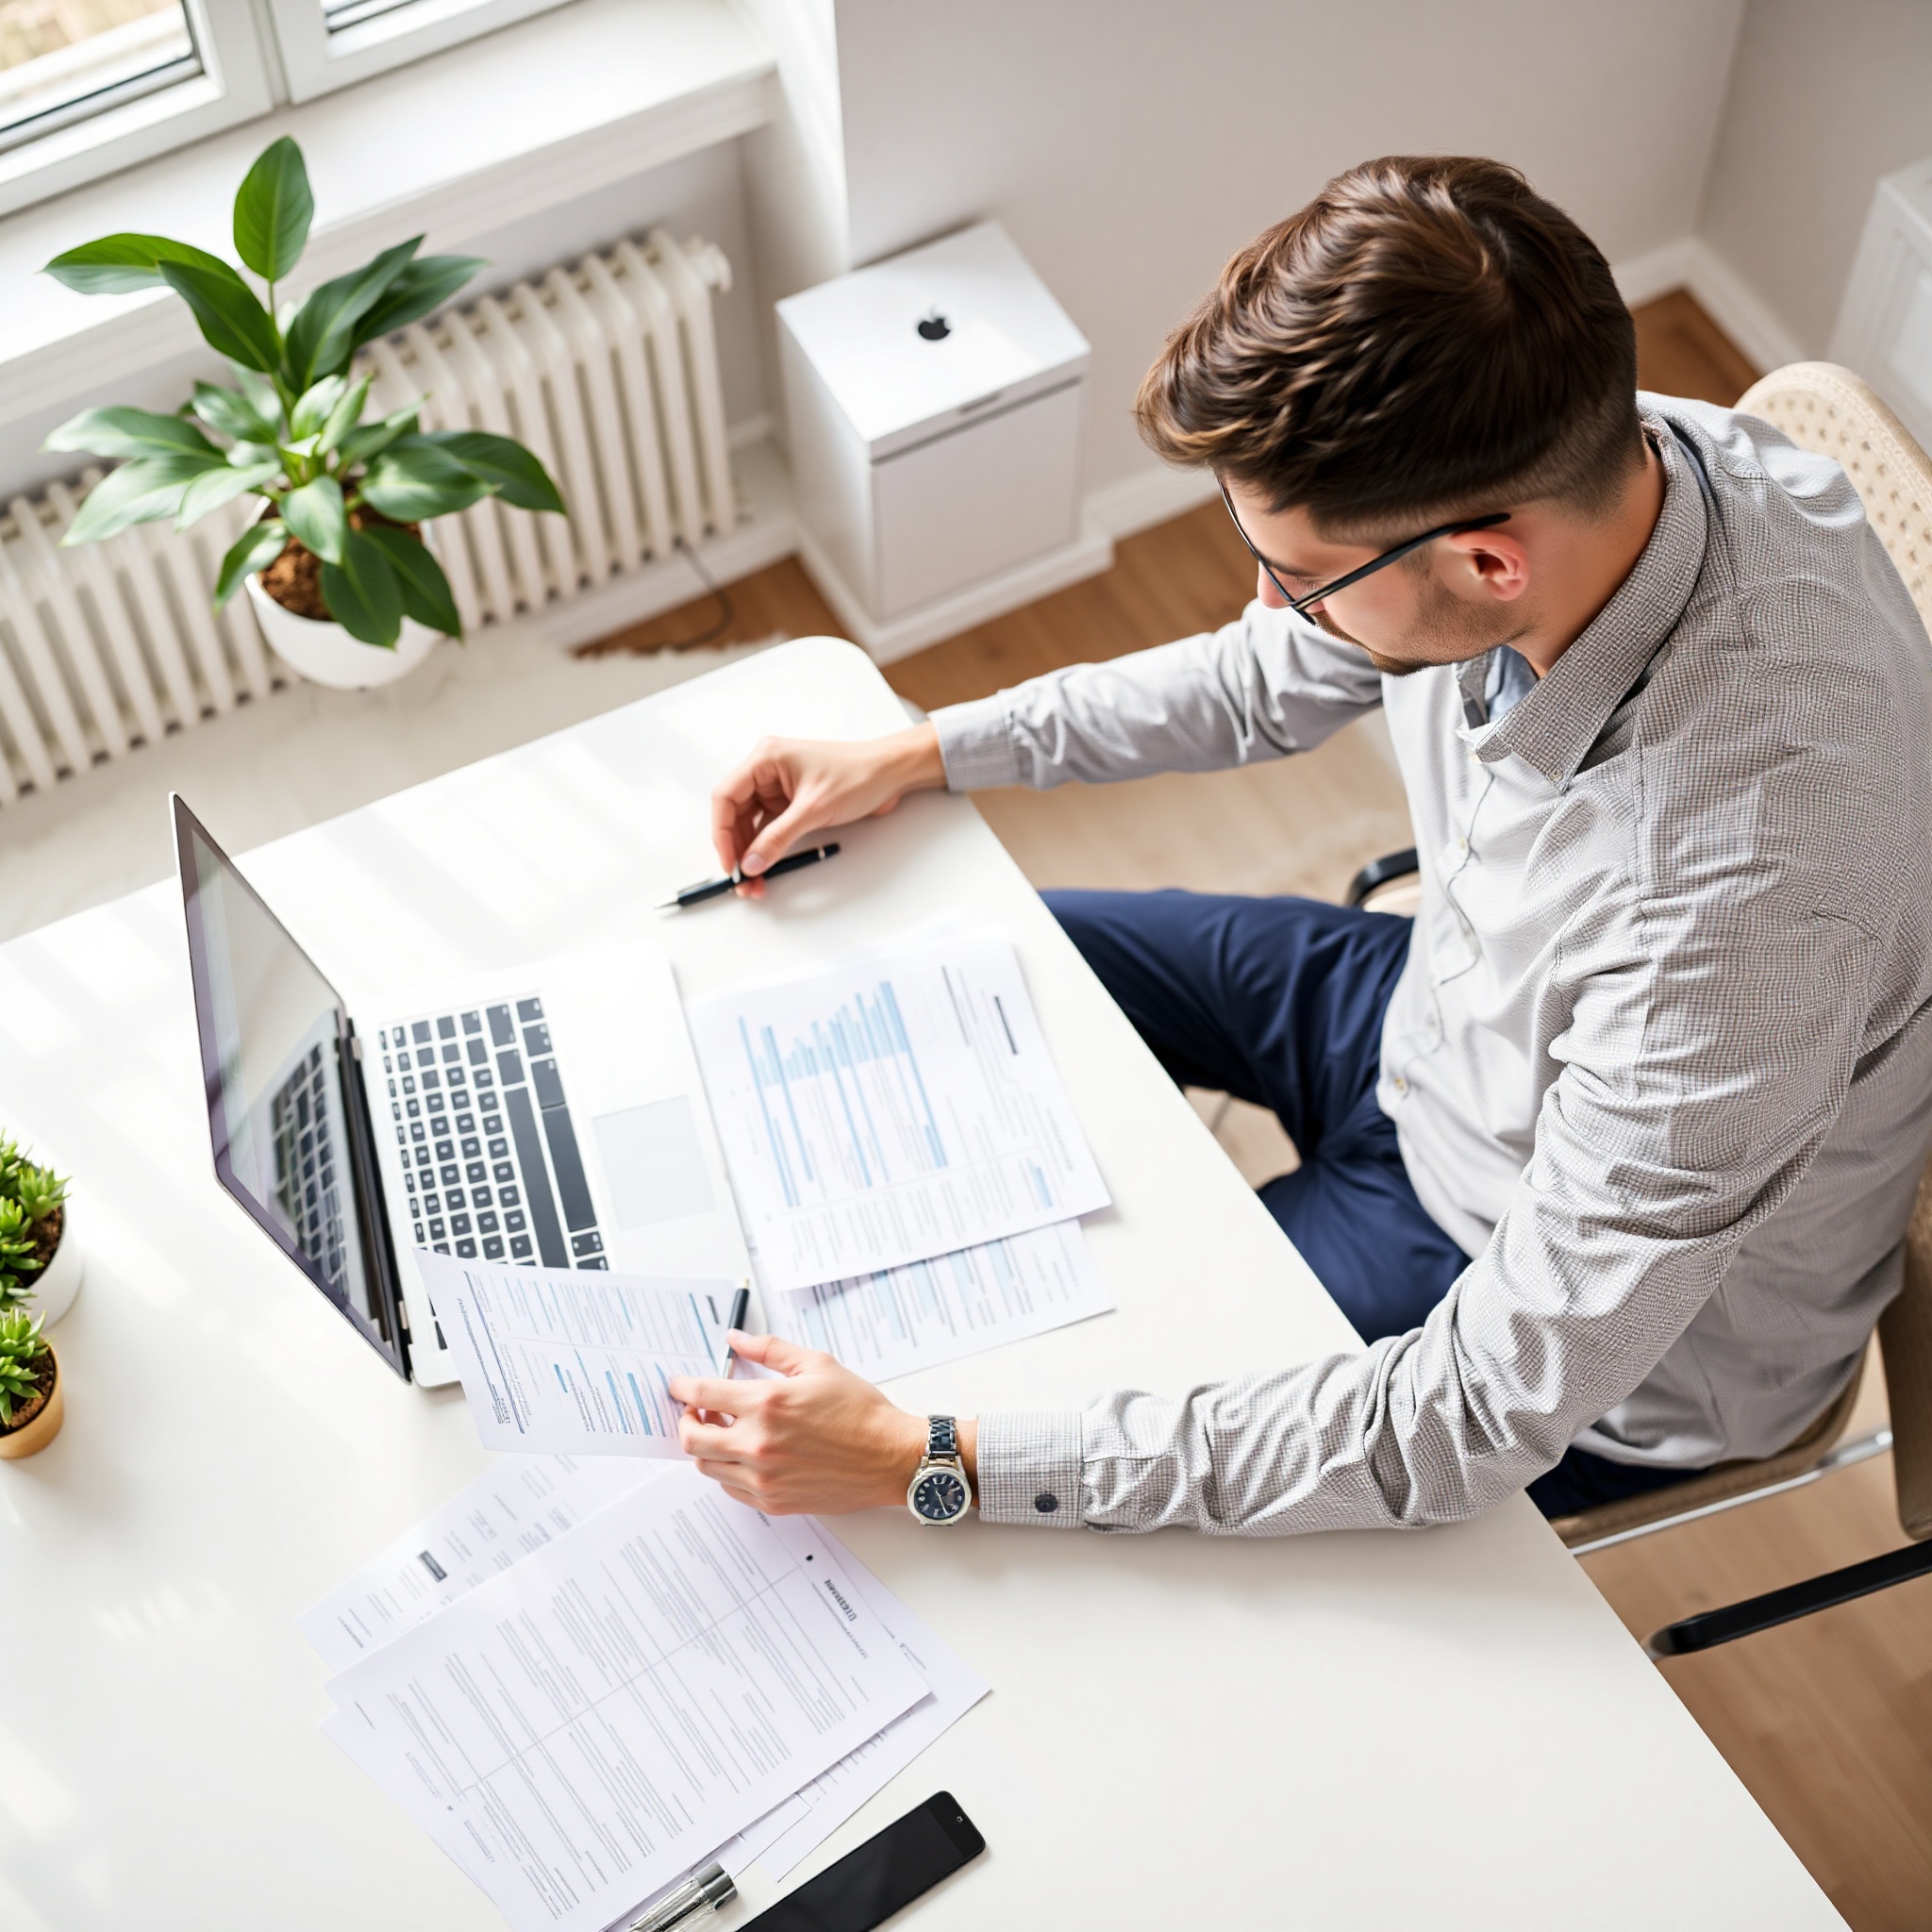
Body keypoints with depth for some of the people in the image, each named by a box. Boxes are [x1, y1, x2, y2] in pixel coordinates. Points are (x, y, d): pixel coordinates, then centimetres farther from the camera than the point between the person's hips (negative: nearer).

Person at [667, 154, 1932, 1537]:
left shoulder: (1737, 896, -45)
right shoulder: (1577, 470, -22)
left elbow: (1479, 1420, -35)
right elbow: (1270, 679, 1)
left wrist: (929, 1462, -36)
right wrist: (918, 755, 1)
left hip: (1614, 1342, -6)